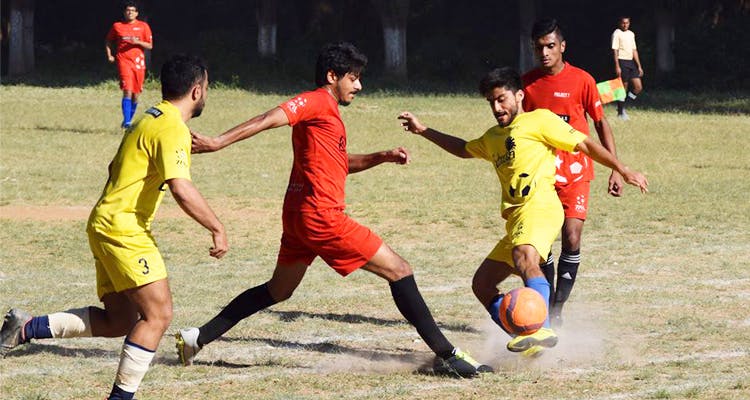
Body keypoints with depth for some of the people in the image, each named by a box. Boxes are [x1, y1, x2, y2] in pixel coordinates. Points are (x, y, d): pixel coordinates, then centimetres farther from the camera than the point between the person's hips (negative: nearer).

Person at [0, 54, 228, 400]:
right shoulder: (173, 130, -15)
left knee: (119, 320, 11)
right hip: (124, 229, -10)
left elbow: (116, 168, 27)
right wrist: (217, 228, -18)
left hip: (105, 223, 10)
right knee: (158, 314, -10)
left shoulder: (151, 118, 16)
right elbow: (181, 189, -26)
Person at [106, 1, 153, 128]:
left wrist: (137, 42, -11)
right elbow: (108, 42, 20)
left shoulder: (143, 26, 6)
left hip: (138, 62, 2)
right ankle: (126, 121, -19)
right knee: (128, 91, -17)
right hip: (123, 61, -2)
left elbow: (150, 46, 5)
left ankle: (128, 121, 21)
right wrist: (109, 55, 7)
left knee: (135, 95, 6)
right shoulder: (117, 26, 7)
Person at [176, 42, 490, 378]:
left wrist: (382, 157, 16)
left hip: (299, 214, 10)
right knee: (399, 271, -5)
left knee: (278, 290, 22)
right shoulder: (318, 102, -9)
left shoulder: (327, 111, 21)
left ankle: (198, 337, 19)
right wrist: (219, 142, -31)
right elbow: (271, 119, -21)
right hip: (321, 216, -10)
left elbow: (341, 163, 31)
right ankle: (446, 355, -5)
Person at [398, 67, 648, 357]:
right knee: (482, 284, 8)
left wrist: (623, 171, -4)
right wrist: (423, 131, 47)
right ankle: (531, 342, -1)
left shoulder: (539, 120, 6)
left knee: (524, 256, -37)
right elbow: (463, 149, 48)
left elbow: (584, 144, 2)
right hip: (516, 219, 10)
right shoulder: (492, 137, 29)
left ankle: (542, 329, -54)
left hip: (539, 207, -10)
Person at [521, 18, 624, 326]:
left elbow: (601, 124, 1)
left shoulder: (581, 80, -5)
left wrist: (615, 169, -4)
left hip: (575, 172, -3)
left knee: (571, 240, -11)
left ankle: (556, 309, -5)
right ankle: (548, 305, 13)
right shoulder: (527, 83, 3)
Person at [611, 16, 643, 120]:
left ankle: (622, 107, 11)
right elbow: (615, 50, -10)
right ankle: (621, 112, 5)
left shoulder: (631, 34, 17)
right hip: (622, 62, -7)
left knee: (638, 87, -1)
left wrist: (639, 66, 16)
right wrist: (617, 66, -17)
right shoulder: (617, 34, -4)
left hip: (631, 62, 7)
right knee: (623, 87, -4)